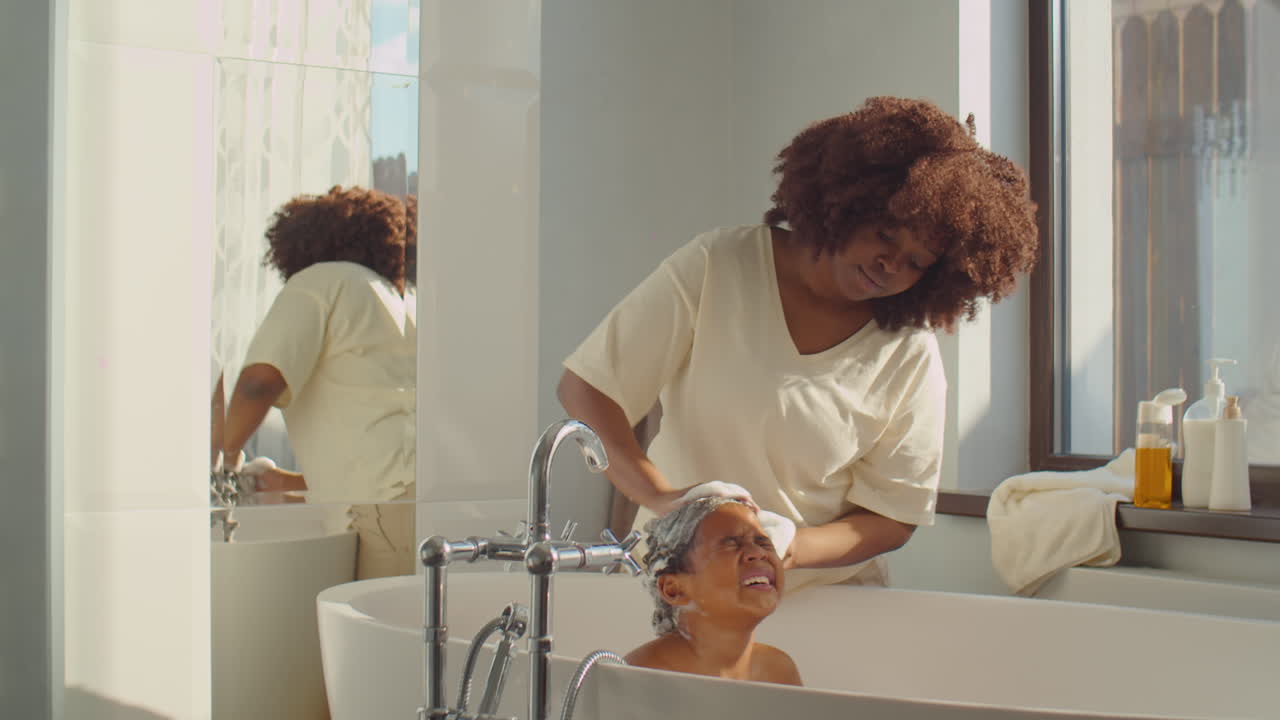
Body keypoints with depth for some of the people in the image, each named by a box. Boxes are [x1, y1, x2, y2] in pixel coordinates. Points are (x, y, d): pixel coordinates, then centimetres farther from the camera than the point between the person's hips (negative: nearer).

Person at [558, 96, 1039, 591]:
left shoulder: (911, 355, -4)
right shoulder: (716, 267, -7)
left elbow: (892, 518, 0)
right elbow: (584, 388, -8)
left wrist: (791, 551, -19)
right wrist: (658, 493, -24)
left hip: (823, 590, 3)